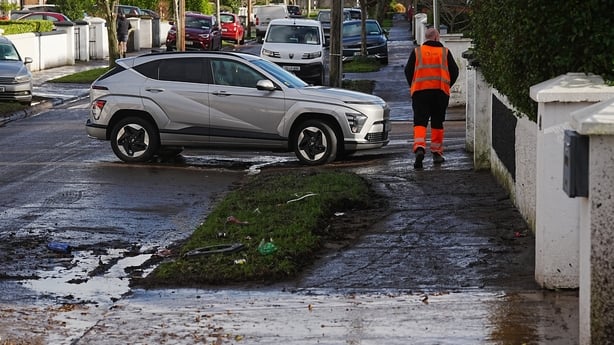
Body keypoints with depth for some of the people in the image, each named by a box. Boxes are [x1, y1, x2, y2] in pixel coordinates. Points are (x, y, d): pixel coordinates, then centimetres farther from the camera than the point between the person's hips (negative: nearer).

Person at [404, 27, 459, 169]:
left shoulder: (417, 51, 5)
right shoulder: (445, 52, 6)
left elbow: (408, 71, 5)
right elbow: (454, 71, 7)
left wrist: (413, 86, 19)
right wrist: (447, 85, 20)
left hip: (420, 90, -1)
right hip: (441, 91, 1)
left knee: (420, 121, -3)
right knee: (437, 123, 12)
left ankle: (419, 148, -26)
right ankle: (437, 152, 15)